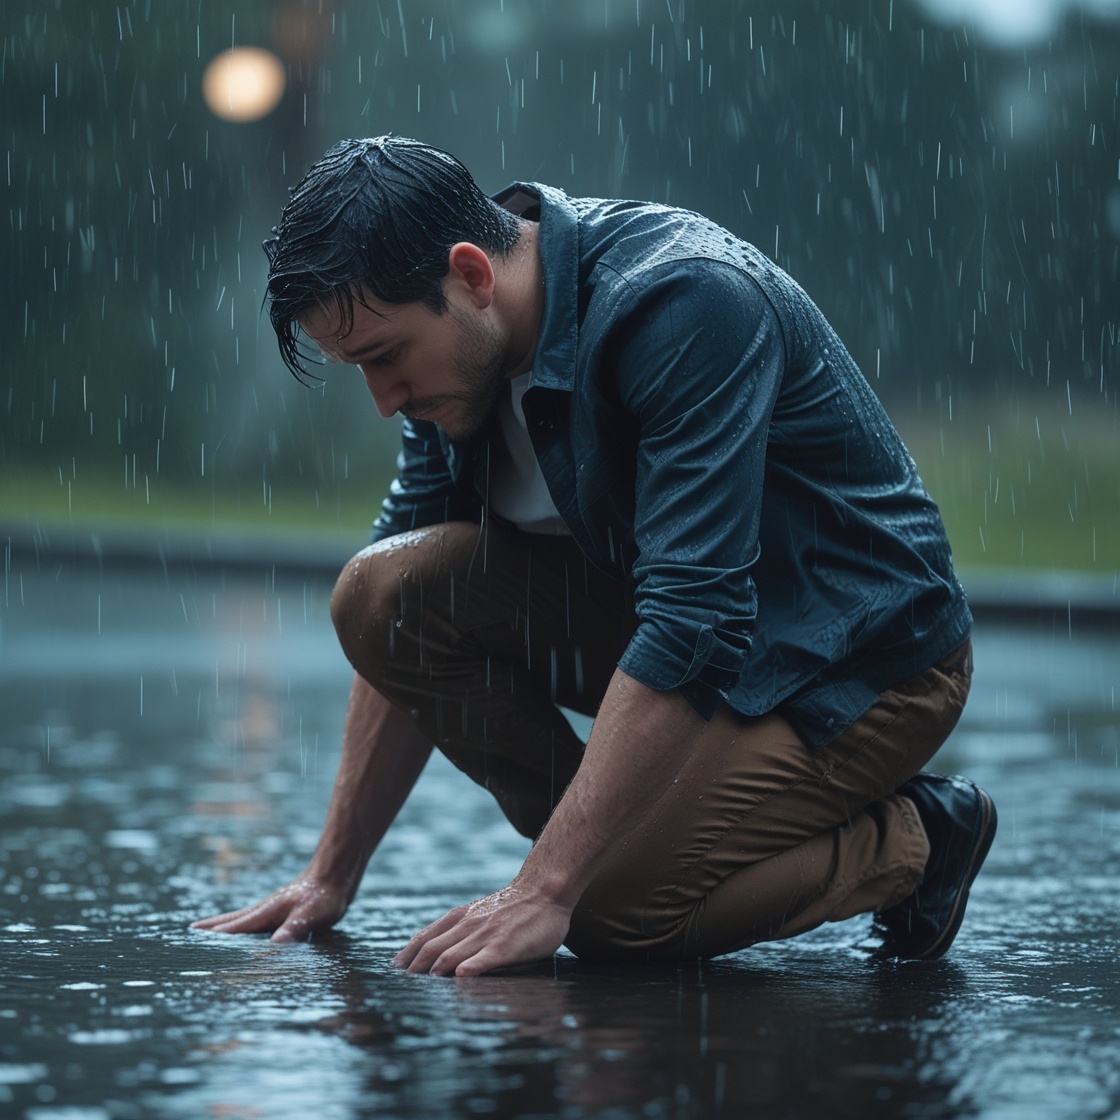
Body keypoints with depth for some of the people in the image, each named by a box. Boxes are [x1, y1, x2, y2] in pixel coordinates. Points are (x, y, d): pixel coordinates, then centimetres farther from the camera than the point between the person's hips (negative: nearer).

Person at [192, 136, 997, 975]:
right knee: (380, 593, -12)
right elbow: (412, 637, 4)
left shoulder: (685, 303, -29)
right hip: (685, 619, 7)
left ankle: (907, 840, -2)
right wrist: (333, 875, -1)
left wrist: (543, 892, -36)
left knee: (613, 913, -26)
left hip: (866, 659, -7)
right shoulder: (462, 343, -5)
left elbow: (693, 623, -36)